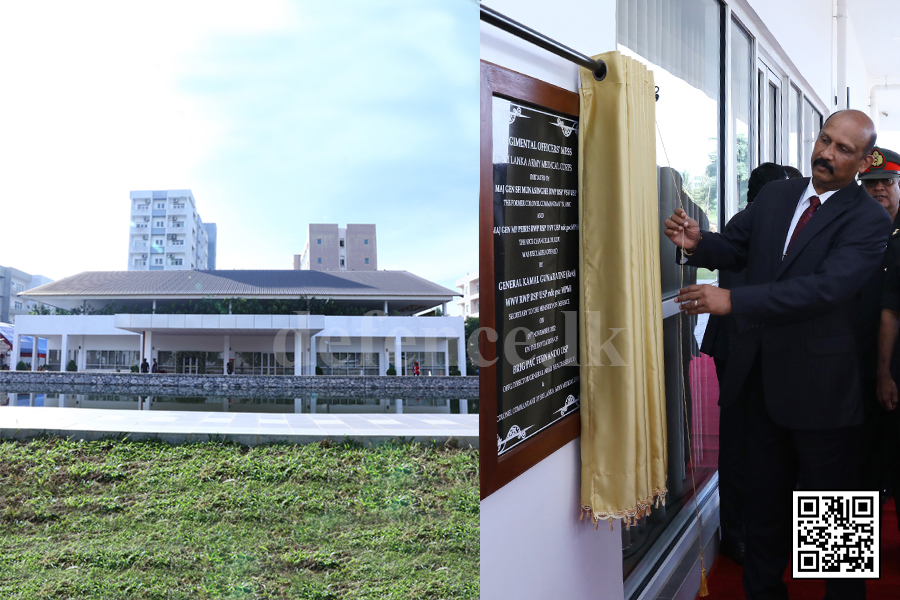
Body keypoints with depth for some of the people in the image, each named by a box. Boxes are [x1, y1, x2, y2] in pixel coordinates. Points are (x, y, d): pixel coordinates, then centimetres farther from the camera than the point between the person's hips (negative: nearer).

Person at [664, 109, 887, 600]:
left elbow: (827, 286, -27)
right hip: (762, 374, 6)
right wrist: (697, 243, -16)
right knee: (765, 497, 18)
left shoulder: (868, 220, -13)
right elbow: (735, 246, 8)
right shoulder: (775, 195, 7)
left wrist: (734, 300, -34)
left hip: (820, 386, -5)